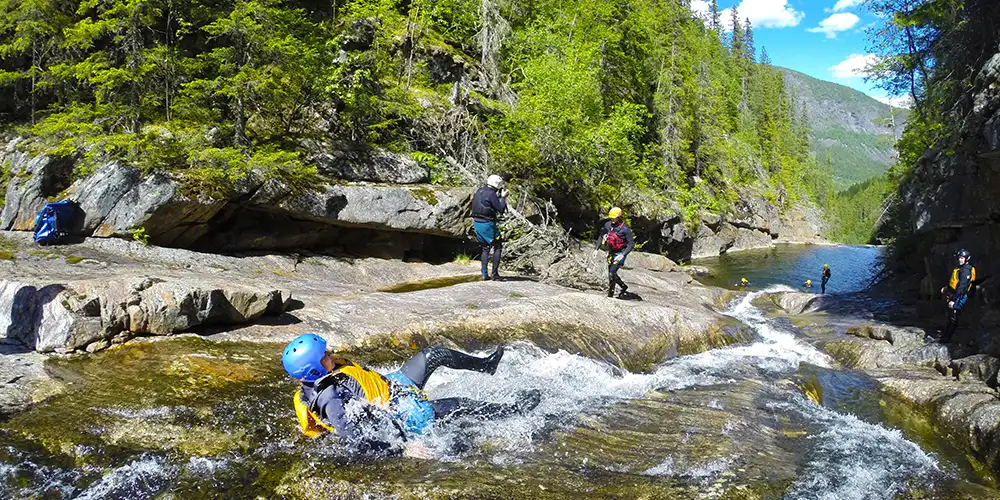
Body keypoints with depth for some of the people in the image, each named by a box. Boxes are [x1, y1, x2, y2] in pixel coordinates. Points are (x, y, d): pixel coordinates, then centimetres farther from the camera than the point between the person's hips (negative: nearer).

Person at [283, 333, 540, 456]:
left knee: (433, 355, 9)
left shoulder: (322, 379, -5)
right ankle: (514, 410, 20)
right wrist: (402, 447, -39)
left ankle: (484, 364, 31)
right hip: (403, 416, -9)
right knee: (461, 406, -2)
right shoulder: (330, 400, -32)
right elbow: (355, 441, -38)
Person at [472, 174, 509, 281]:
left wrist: (498, 197, 15)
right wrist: (503, 198, -2)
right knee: (498, 247, 6)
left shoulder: (479, 191, 9)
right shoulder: (491, 194, -17)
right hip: (487, 224, -8)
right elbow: (501, 210, -15)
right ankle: (494, 274, 3)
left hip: (477, 223, 8)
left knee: (484, 248, 17)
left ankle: (484, 274, 14)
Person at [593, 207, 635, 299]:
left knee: (612, 272, -18)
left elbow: (631, 243, -17)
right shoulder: (608, 225, -2)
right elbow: (601, 236, 13)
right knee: (611, 274, 11)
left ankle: (610, 294, -9)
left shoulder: (625, 229, -18)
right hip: (611, 253, 7)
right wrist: (597, 249, 4)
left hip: (620, 253, -7)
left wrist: (623, 255, -27)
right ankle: (624, 287, 34)